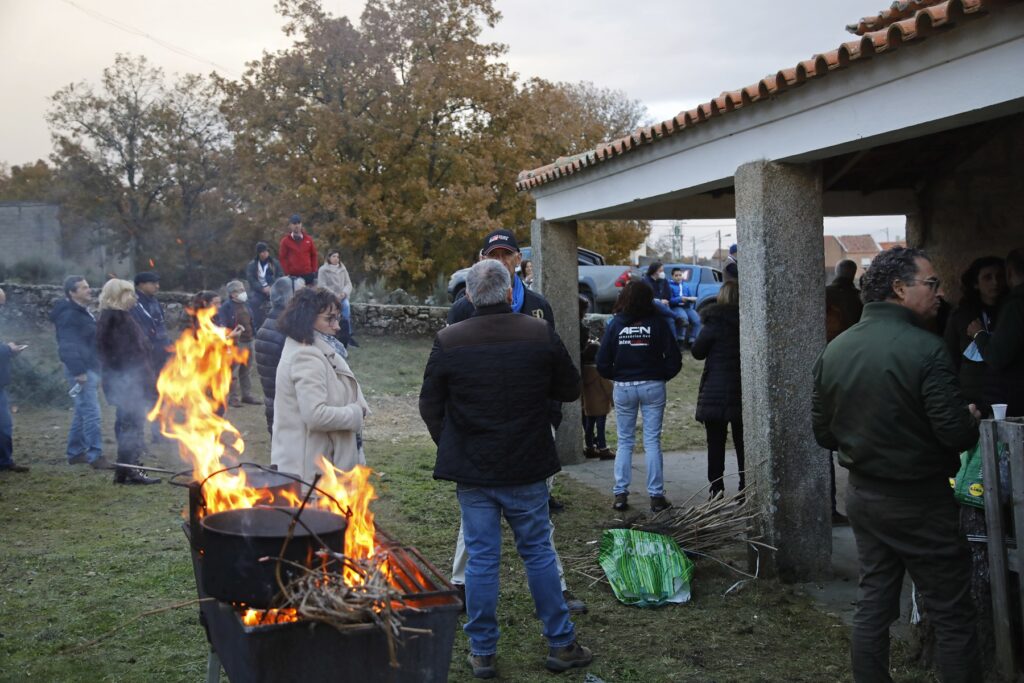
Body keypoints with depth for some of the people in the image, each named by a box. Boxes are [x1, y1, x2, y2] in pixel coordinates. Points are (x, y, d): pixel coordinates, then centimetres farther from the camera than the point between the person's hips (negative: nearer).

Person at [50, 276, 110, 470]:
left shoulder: (82, 312, 18)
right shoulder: (69, 315, -14)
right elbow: (68, 347, -21)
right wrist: (78, 371, -25)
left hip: (90, 368, 11)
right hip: (81, 371, -11)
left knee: (83, 413, 15)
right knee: (92, 414, -12)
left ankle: (75, 453, 23)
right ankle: (95, 456, -11)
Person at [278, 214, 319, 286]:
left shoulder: (308, 239, 8)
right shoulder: (285, 241, 2)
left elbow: (314, 255, 12)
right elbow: (282, 258, 1)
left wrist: (314, 271, 5)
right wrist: (287, 273, -6)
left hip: (308, 274, 2)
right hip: (292, 275, -2)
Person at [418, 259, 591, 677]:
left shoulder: (448, 341, -7)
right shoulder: (541, 335, -8)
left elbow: (429, 406, 1)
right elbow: (570, 390, 5)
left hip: (471, 471, 0)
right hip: (527, 469, 0)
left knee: (481, 559, 8)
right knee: (539, 552, 12)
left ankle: (482, 652, 17)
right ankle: (561, 645, 21)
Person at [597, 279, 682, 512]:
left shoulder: (615, 324, -4)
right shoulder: (657, 322, -6)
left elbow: (602, 363, -5)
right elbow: (674, 358, -7)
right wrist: (662, 376, 10)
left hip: (623, 387, 1)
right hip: (652, 386, -1)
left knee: (624, 441, 12)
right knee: (652, 441, 4)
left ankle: (620, 494, 10)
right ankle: (656, 496, 5)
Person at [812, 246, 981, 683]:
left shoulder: (833, 351, 0)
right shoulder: (926, 350, -20)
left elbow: (823, 433, 6)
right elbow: (957, 433, -20)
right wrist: (971, 419, 2)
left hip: (862, 495, 6)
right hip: (920, 501, -6)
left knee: (873, 603, 16)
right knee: (951, 614, 6)